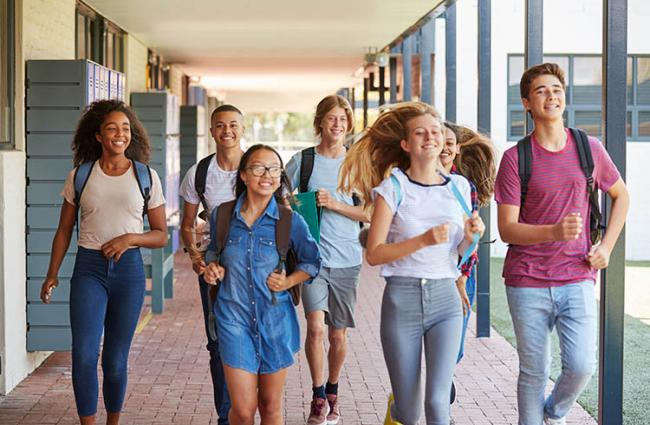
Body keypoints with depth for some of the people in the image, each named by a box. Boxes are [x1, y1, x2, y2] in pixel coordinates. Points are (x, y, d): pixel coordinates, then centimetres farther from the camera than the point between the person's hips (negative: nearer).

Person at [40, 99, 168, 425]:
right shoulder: (80, 175, 4)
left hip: (128, 268, 0)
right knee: (84, 355, -13)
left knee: (116, 359, 7)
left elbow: (161, 235, 5)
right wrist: (52, 273, 3)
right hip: (89, 267, 0)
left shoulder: (147, 177, 3)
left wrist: (129, 238, -13)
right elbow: (64, 230, 10)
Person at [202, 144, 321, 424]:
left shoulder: (290, 221, -5)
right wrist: (213, 268, -2)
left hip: (276, 319, 0)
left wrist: (289, 281, -9)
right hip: (234, 318, 0)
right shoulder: (222, 216, 0)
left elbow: (312, 262, 8)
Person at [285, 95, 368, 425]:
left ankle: (332, 391, 30)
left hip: (347, 260, 2)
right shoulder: (302, 160, 2)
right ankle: (318, 396, 3)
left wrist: (334, 204, -11)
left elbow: (369, 213, 1)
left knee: (338, 334, 8)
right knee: (316, 327, -15)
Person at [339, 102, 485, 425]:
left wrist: (470, 237, -5)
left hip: (445, 299, 2)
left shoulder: (459, 186, 8)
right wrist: (423, 241, -19)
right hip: (402, 298, -2)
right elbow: (373, 254, -8)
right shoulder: (393, 187, -2)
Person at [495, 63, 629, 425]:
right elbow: (507, 229, -7)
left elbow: (621, 196, 20)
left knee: (581, 366, -8)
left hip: (577, 279, 1)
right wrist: (555, 232, -25)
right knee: (534, 372, 5)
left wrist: (606, 247, 7)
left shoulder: (590, 149, 3)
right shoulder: (516, 158, -4)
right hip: (527, 283, -1)